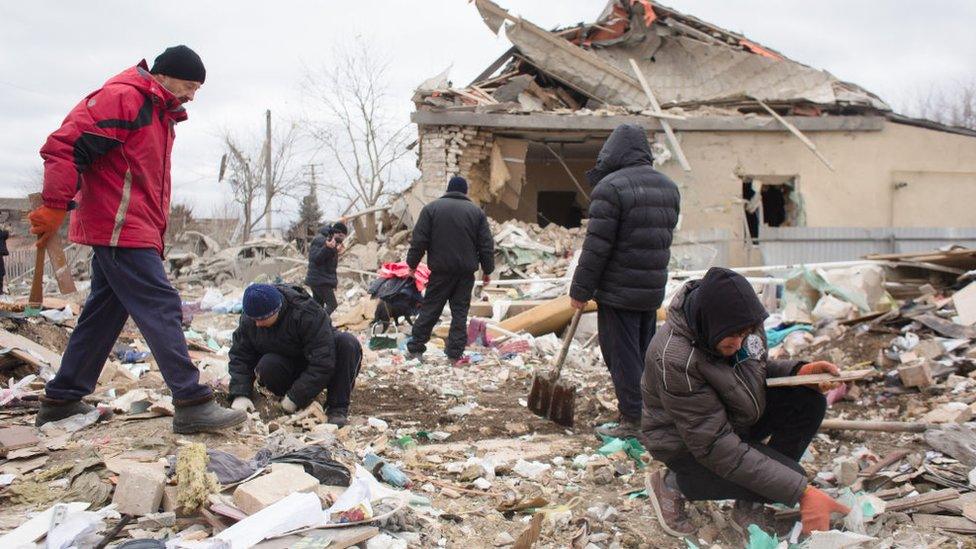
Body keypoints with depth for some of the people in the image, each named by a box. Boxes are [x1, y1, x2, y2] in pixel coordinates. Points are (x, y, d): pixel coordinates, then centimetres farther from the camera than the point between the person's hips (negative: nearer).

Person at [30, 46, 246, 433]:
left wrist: (154, 236, 19)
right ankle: (192, 404, -14)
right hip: (119, 229, -10)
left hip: (129, 232, 10)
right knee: (162, 309, -13)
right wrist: (55, 208, -21)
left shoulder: (158, 112, 20)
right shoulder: (122, 96, -11)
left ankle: (61, 400, 22)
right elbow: (64, 146, -18)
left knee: (104, 313, 13)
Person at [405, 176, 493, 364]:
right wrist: (487, 270, 12)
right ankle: (455, 353, 6)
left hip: (441, 270, -1)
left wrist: (412, 264, 6)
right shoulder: (476, 212, 5)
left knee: (430, 309, 5)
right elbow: (486, 245, 5)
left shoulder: (431, 208, 1)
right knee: (460, 311, 6)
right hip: (466, 271, 1)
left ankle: (415, 348, 8)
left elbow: (419, 241, -3)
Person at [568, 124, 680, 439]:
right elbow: (663, 238, 15)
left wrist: (580, 289, -10)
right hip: (653, 291, 8)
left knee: (622, 356, 1)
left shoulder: (611, 186, -15)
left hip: (618, 291, -8)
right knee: (646, 354, 17)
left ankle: (632, 421, 4)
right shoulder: (669, 187, 11)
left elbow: (596, 246, -17)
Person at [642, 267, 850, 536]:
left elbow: (758, 368, 9)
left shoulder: (740, 324, -13)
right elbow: (715, 446, -33)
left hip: (736, 418, 8)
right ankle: (672, 484, -4)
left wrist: (799, 371, -15)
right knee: (786, 480, -23)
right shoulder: (675, 360, -35)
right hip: (686, 443, -7)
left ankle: (746, 504, -3)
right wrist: (802, 493, -35)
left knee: (808, 400, -14)